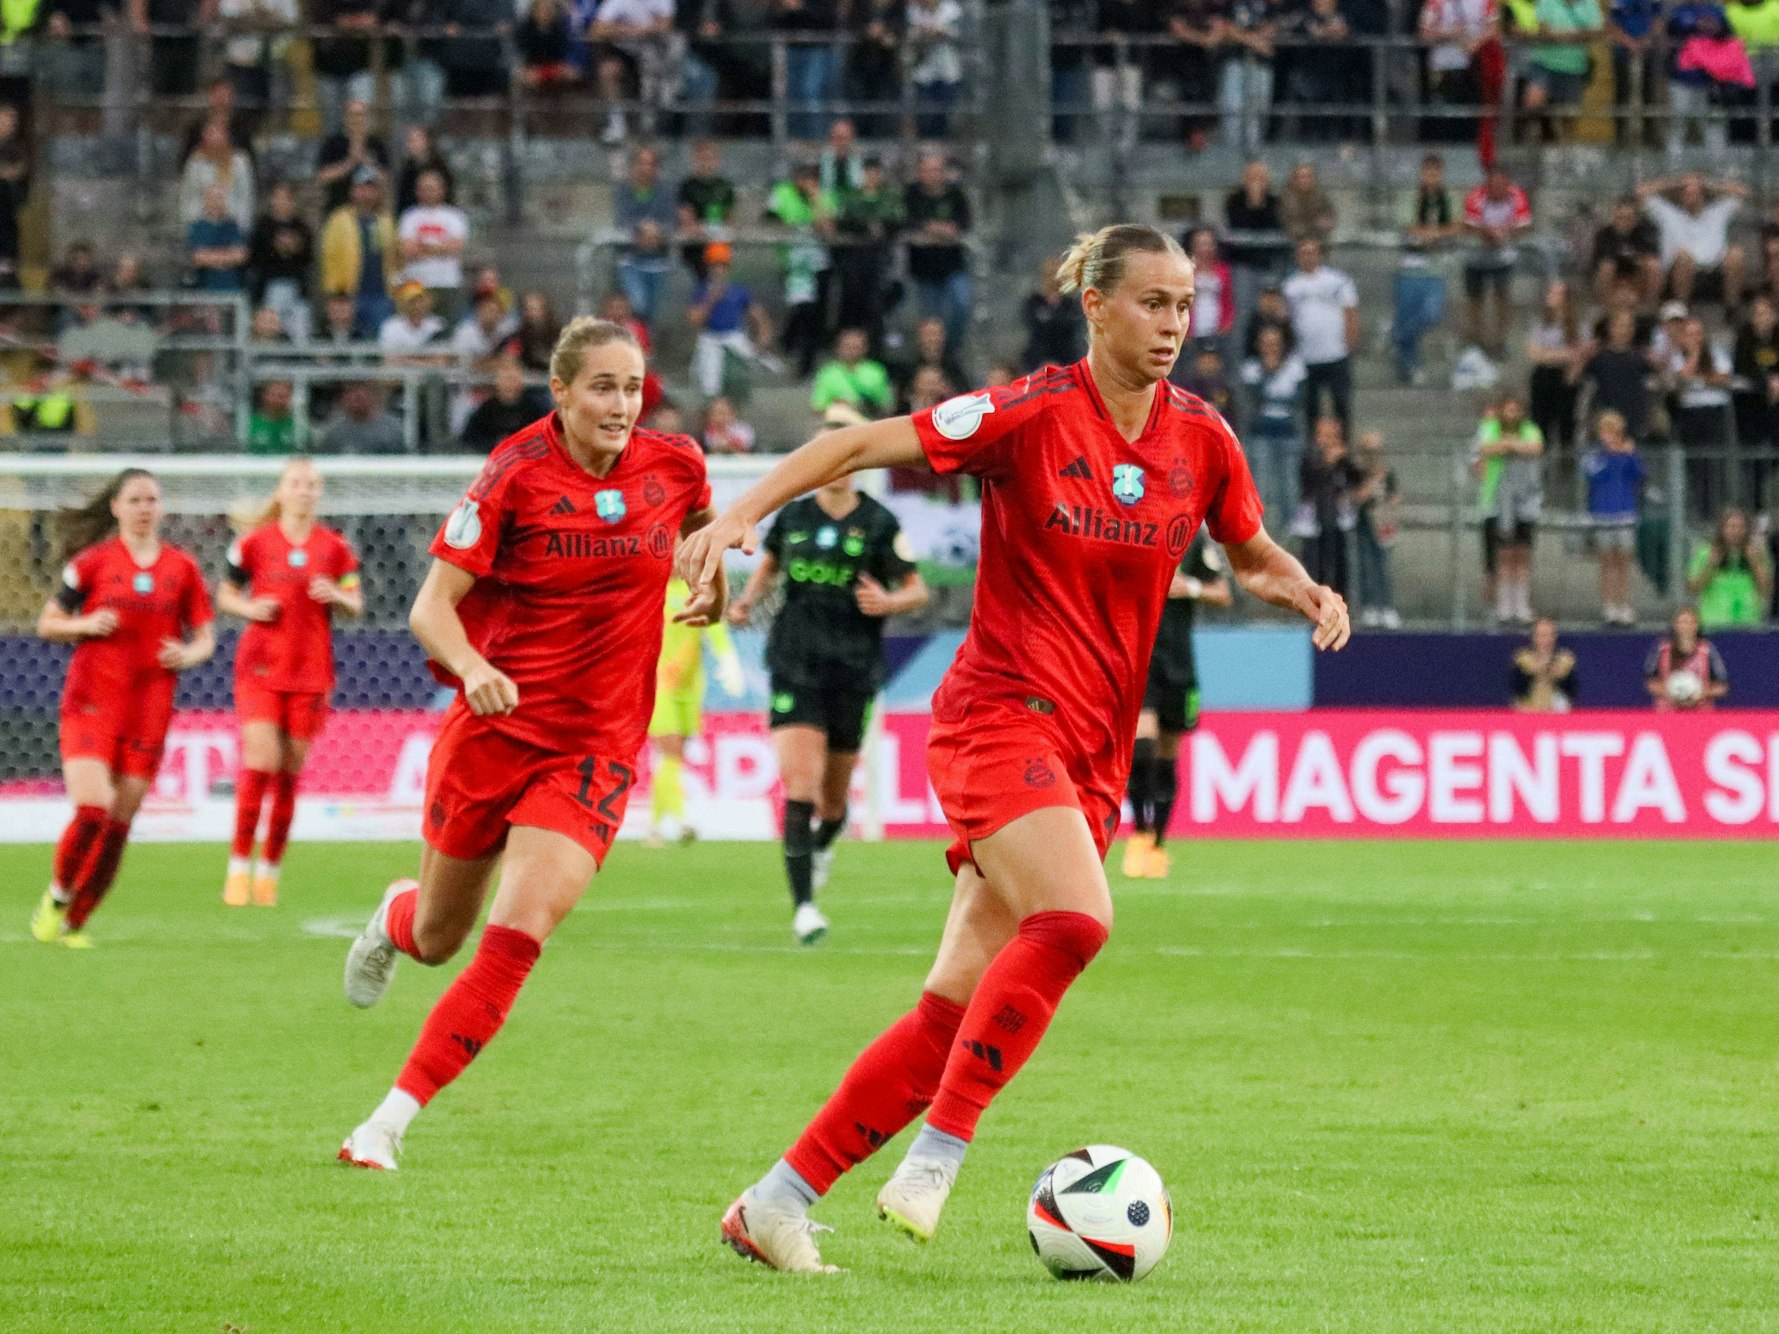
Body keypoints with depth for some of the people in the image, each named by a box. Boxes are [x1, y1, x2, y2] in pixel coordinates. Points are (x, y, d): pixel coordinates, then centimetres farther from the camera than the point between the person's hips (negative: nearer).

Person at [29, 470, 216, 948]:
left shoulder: (182, 568, 7)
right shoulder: (93, 562, 2)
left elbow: (205, 638, 12)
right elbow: (47, 623, 6)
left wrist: (188, 654, -10)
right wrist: (85, 625, -13)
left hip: (149, 711, 3)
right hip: (92, 705, -3)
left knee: (118, 825, 0)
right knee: (91, 811, -18)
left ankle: (74, 923, 13)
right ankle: (56, 897, 7)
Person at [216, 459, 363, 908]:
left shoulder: (334, 547, 6)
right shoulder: (255, 542, 3)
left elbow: (356, 605, 10)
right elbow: (225, 595, 11)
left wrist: (337, 597, -11)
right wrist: (250, 609, -10)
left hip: (311, 672, 2)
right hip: (260, 667, -2)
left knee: (290, 770, 3)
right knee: (261, 759, -15)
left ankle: (270, 870, 14)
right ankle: (239, 865, -7)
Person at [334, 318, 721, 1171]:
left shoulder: (675, 467, -3)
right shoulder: (516, 475, -13)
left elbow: (703, 525, 25)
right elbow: (432, 606, -16)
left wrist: (710, 583, 10)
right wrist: (472, 667, -33)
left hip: (594, 748, 1)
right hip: (494, 725, -1)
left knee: (515, 940, -18)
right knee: (437, 939, 15)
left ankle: (389, 1123, -12)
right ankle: (395, 918, 55)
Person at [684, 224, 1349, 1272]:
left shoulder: (1200, 440, 6)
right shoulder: (1032, 415, -10)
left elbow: (1254, 557, 22)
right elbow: (862, 445, -9)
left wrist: (1308, 593, 1)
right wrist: (742, 516, -19)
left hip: (1093, 751, 6)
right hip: (1002, 710, -6)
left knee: (960, 1009, 0)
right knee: (1076, 917, -30)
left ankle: (777, 1203, 6)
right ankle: (937, 1156, -21)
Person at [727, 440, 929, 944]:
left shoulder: (879, 524, -2)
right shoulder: (793, 516, 5)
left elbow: (918, 590, 2)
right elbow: (770, 563, 24)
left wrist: (888, 602, -18)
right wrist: (749, 598, 6)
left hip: (854, 670, 0)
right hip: (795, 665, 0)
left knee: (835, 795, 11)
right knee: (800, 785, -16)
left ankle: (822, 846, 48)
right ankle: (803, 906, -17)